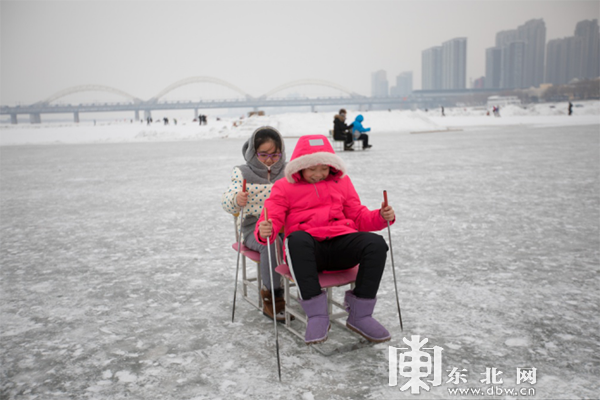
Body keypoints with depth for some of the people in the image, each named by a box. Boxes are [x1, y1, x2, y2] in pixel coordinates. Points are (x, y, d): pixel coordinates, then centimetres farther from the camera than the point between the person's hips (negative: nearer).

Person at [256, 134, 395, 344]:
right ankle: (316, 313, -29)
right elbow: (272, 218, 0)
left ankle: (360, 313, -13)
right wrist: (265, 231, -24)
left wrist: (381, 217, 0)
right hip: (307, 250, -2)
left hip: (340, 244, 3)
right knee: (297, 238, -39)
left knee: (376, 243, -26)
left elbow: (359, 216, 21)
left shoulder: (341, 182, 21)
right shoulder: (284, 187, 12)